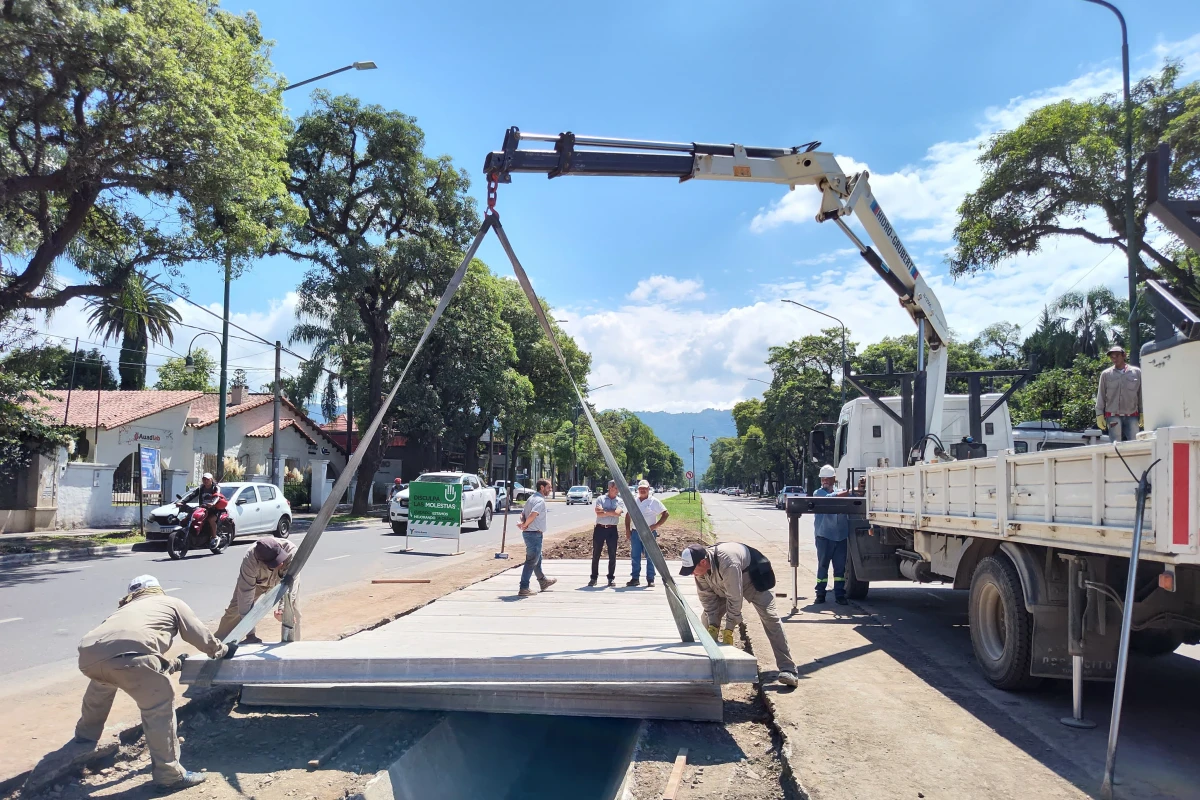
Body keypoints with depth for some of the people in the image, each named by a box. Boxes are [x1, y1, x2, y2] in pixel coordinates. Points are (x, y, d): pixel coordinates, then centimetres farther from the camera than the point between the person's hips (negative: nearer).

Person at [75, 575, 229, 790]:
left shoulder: (127, 609, 45)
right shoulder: (173, 603, 31)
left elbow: (148, 648, 51)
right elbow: (201, 637, 32)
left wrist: (175, 663, 66)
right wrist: (223, 651, 51)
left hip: (89, 654, 7)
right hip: (126, 652, -7)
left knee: (101, 684, 40)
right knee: (160, 705, 3)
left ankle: (85, 734, 60)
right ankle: (170, 775, 5)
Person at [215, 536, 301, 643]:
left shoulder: (291, 551, -45)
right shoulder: (250, 561, -42)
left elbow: (289, 586, -41)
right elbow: (246, 591, -37)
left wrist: (282, 607, -51)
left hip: (282, 579, 0)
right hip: (257, 581, 0)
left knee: (293, 610, -16)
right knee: (236, 609, -2)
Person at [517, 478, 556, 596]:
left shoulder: (531, 498, 15)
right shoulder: (540, 500, -17)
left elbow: (523, 513, 14)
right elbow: (532, 515, -31)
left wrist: (522, 523, -5)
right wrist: (525, 525, -16)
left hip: (528, 533, 10)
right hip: (535, 534, -10)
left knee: (537, 559, 24)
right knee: (531, 561, -5)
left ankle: (543, 582, 40)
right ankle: (524, 589, -4)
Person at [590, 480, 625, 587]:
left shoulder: (620, 501, 5)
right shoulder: (600, 499, 1)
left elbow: (617, 512, -14)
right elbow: (599, 514, -12)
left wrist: (604, 511, -11)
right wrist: (612, 513, -13)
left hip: (612, 529, 1)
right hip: (600, 528, -1)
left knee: (612, 555, 4)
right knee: (596, 554, 2)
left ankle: (611, 577, 13)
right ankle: (594, 577, 10)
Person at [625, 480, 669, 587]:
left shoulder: (654, 501, -2)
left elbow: (666, 514, -3)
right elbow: (628, 515, 17)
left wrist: (656, 526, -10)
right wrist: (627, 529, 6)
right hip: (635, 532, 4)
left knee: (650, 557, 0)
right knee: (635, 557, 5)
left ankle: (650, 579, 5)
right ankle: (635, 578, 12)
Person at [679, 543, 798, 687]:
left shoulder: (728, 564, -45)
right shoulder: (700, 567, -23)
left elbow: (734, 598, -37)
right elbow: (707, 596, -12)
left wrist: (729, 629, -30)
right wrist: (712, 625, -18)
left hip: (752, 578, -6)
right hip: (724, 586, 7)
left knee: (770, 617, -17)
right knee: (708, 618, -3)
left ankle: (787, 669, -16)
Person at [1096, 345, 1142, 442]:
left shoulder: (1137, 372, 6)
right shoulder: (1106, 374, 5)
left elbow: (1141, 394, 8)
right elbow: (1100, 396, 7)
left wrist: (1143, 413, 5)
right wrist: (1099, 415, 2)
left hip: (1132, 416, 1)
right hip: (1113, 416, -1)